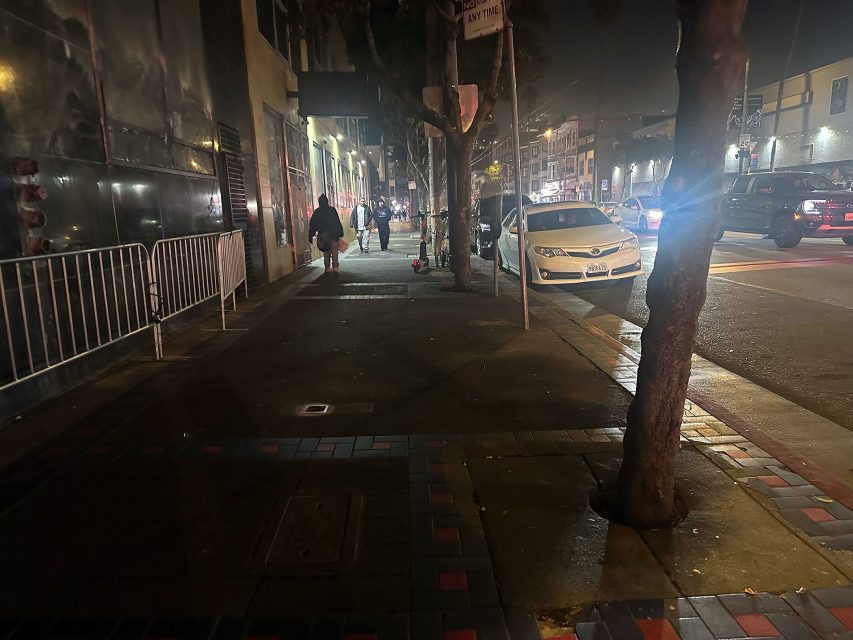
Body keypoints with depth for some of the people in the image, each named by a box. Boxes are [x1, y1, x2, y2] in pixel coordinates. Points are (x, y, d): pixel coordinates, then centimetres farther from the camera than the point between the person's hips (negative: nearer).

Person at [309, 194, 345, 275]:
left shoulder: (317, 212, 1)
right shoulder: (332, 210, -2)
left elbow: (312, 225, 2)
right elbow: (338, 222, -2)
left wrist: (310, 236, 6)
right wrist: (340, 233, 3)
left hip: (322, 235, 2)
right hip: (333, 234, -2)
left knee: (326, 252, 12)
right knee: (334, 252, 0)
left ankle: (327, 268, 12)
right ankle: (335, 267, -12)